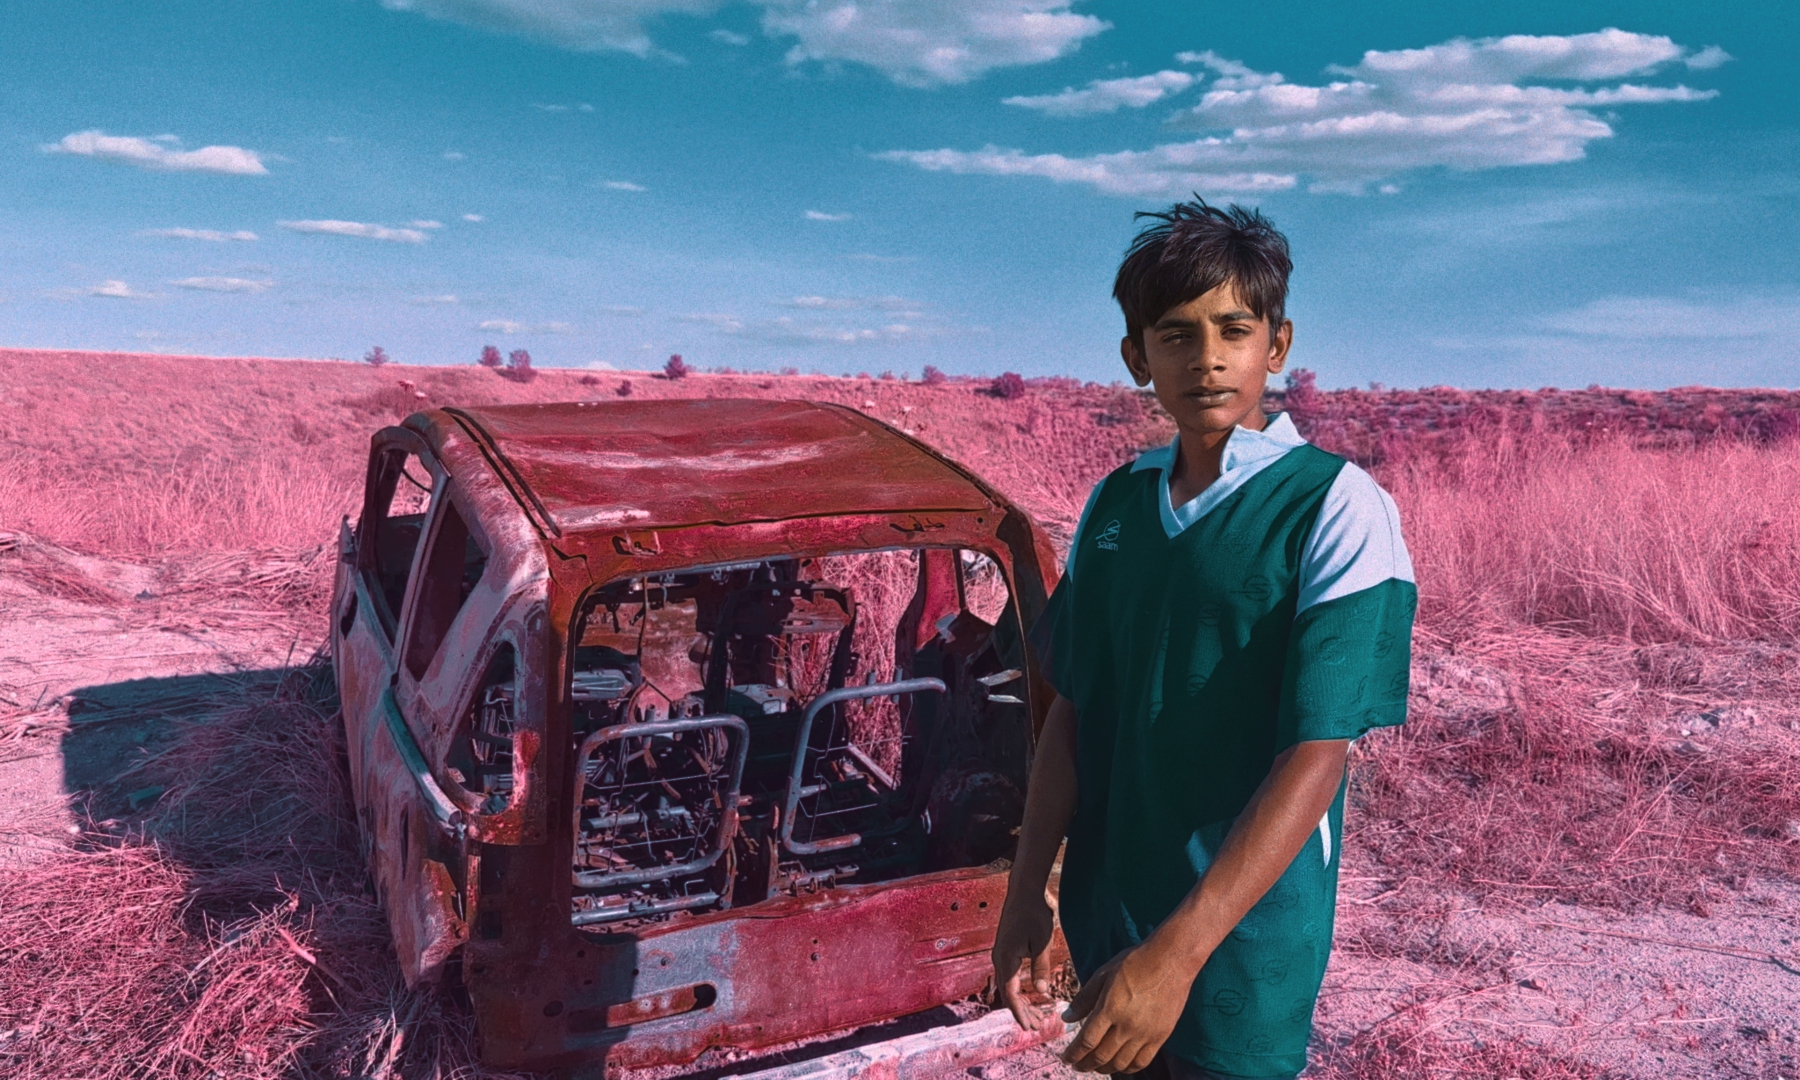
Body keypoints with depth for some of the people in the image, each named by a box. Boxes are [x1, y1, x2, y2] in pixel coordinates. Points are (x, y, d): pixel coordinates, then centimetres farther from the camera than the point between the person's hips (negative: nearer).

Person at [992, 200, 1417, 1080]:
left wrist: (1177, 952, -24)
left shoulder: (1337, 508, -15)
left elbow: (1315, 759, -20)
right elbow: (1071, 710, 4)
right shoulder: (1115, 504, 1)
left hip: (1243, 938, -5)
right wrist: (1026, 895, 2)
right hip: (1105, 923, 5)